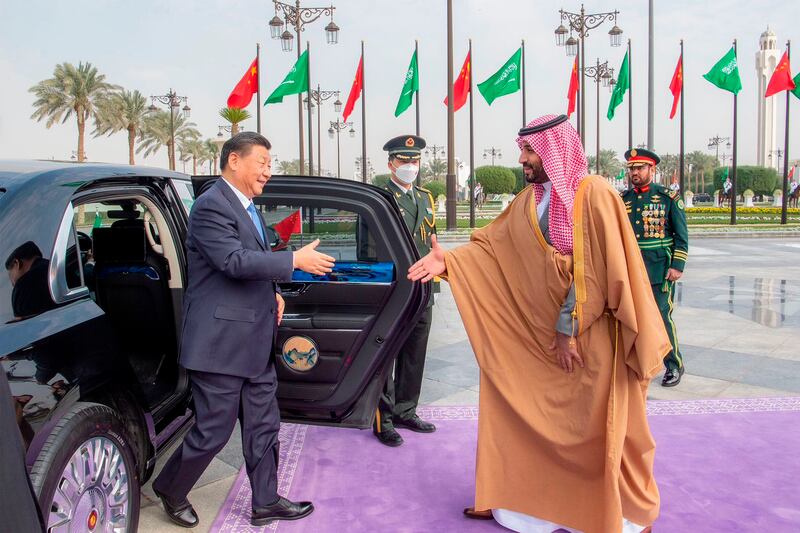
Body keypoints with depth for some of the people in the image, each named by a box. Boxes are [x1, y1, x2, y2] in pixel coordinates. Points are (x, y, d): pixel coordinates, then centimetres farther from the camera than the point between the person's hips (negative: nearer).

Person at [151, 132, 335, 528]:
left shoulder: (248, 207, 15)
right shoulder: (211, 206, -15)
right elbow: (235, 261, -26)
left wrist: (272, 291, 7)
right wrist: (295, 260, -23)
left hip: (256, 342, 9)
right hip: (221, 341, -9)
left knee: (263, 427, 15)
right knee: (213, 431, 4)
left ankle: (265, 502, 28)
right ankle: (170, 490, 28)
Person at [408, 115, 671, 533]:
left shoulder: (596, 195, -14)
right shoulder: (527, 201, 7)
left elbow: (594, 270, -18)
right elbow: (491, 245, 3)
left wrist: (569, 328, -18)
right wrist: (448, 261, -11)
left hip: (592, 337, -6)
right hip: (536, 334, 6)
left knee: (599, 430, 7)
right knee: (518, 413, 9)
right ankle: (510, 498, 26)